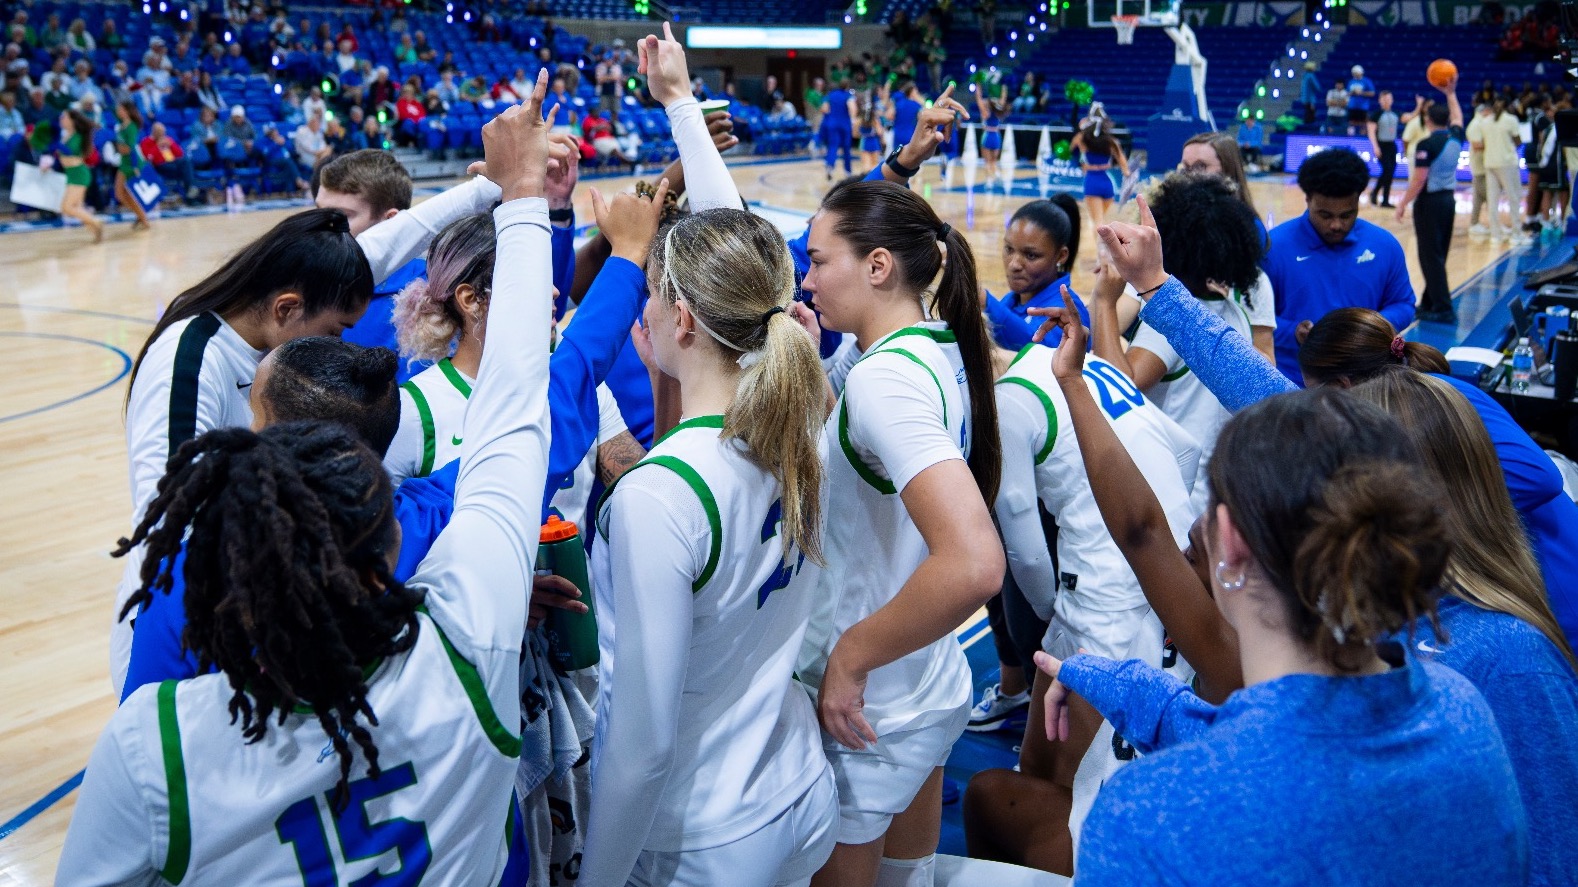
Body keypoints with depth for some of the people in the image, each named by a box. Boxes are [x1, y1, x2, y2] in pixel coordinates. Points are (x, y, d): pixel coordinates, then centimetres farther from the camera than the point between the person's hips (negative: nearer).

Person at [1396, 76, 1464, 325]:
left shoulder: (1427, 144, -16)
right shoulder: (1456, 138, 5)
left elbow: (1419, 179, -18)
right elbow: (1457, 117, 28)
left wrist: (1404, 203, -9)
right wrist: (1451, 93, 35)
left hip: (1429, 202, -8)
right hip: (1449, 199, 8)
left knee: (1431, 257, -5)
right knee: (1439, 255, 14)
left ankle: (1443, 309, -8)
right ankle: (1429, 303, 23)